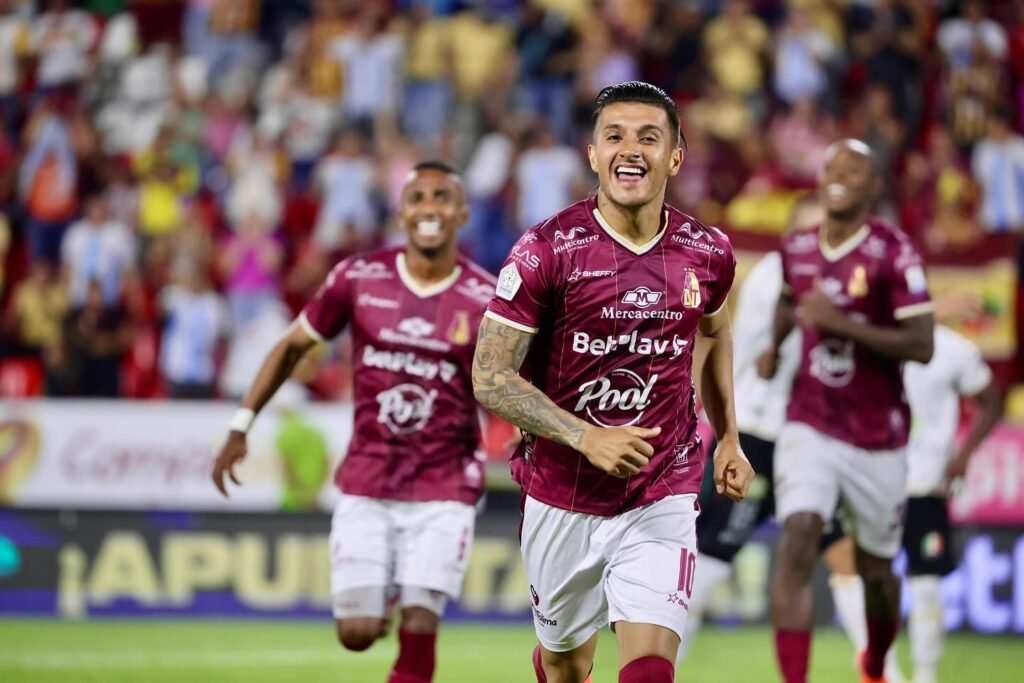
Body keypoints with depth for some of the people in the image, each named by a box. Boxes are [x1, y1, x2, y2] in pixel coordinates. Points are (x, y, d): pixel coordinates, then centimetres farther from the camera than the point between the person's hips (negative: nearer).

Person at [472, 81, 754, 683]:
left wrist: (729, 438, 17)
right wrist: (586, 437, -24)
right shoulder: (547, 250, -13)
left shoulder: (707, 255, -2)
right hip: (563, 501, -1)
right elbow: (491, 378, -13)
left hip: (662, 502, 1)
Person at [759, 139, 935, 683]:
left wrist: (840, 323, -26)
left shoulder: (893, 255, -14)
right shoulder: (797, 248, 2)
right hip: (810, 428, 2)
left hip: (877, 438, -2)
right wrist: (773, 345, 7)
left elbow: (921, 346, -20)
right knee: (797, 545, -20)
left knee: (874, 570, 13)